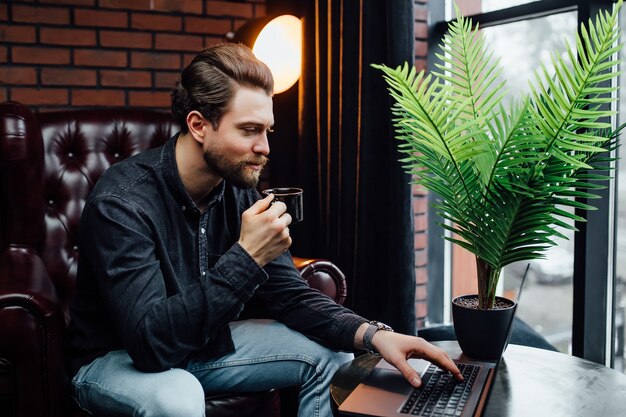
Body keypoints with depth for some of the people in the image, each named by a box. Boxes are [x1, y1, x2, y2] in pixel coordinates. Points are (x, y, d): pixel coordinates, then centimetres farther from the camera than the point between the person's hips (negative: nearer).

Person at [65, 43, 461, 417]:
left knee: (330, 355, -4)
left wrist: (373, 334, -21)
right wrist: (246, 257, -38)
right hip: (117, 358, -5)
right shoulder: (122, 201, -28)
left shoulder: (240, 194, -8)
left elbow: (289, 293, -6)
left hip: (203, 343, 6)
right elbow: (151, 341, -35)